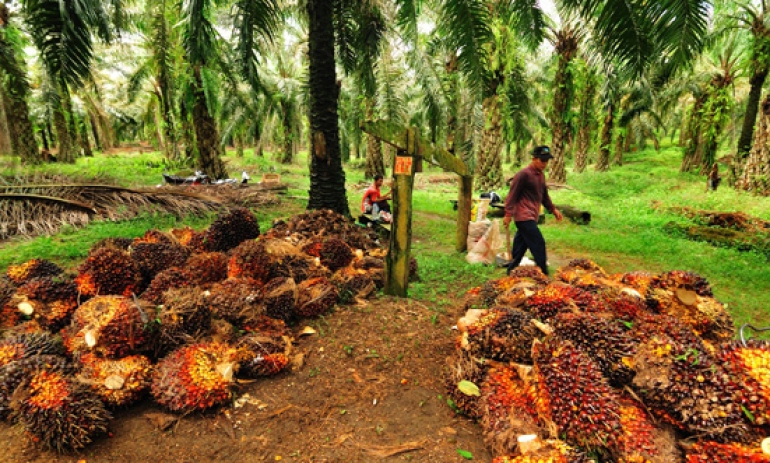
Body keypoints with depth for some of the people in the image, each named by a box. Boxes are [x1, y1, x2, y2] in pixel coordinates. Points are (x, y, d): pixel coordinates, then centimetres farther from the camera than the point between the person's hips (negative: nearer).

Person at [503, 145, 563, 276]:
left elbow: (544, 195, 25)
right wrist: (508, 214, -17)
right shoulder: (524, 174, -13)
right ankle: (543, 274, -6)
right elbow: (512, 194, -14)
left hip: (531, 217, 9)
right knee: (538, 243, -11)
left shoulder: (541, 175, 15)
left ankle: (512, 272, 20)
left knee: (520, 246, 12)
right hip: (524, 217, -9)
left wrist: (553, 209, 17)